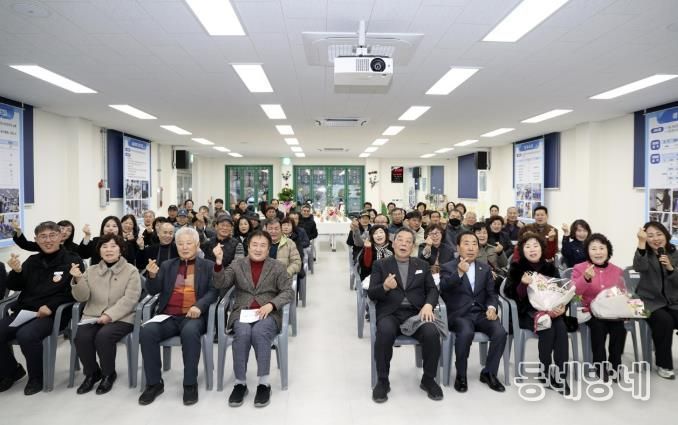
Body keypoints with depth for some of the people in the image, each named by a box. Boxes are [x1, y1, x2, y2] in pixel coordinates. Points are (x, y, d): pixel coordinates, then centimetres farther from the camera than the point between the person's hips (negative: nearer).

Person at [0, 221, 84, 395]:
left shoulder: (72, 261, -1)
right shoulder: (32, 260, 16)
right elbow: (14, 287, 16)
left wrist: (50, 307, -20)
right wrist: (16, 271, -5)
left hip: (53, 314, -6)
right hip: (24, 311, 6)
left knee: (26, 335, -30)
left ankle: (37, 377, -3)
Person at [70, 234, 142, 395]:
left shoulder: (131, 271, 1)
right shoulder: (91, 271, 13)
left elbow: (129, 299, -9)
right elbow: (82, 297, 4)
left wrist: (109, 315, -19)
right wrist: (78, 279, -13)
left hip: (120, 317, -4)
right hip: (93, 315, 4)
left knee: (103, 336, -30)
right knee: (81, 337, -25)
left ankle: (108, 374, -2)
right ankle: (91, 373, 3)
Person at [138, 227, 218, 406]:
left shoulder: (208, 266, 10)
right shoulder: (167, 265, 20)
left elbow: (213, 291, 0)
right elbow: (153, 291, 13)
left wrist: (199, 305, -20)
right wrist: (153, 275, -9)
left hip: (193, 316, -3)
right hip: (168, 316, 3)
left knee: (190, 332, -35)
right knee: (147, 331, -25)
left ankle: (190, 384, -20)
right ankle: (154, 383, -9)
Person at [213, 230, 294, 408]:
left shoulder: (278, 267, 8)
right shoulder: (237, 264, 11)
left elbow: (288, 292, 1)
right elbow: (221, 285, -2)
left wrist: (271, 305, -16)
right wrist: (219, 262, -19)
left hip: (268, 313, -1)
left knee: (259, 332, -33)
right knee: (243, 333, -31)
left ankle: (264, 383, -22)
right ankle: (240, 383, -16)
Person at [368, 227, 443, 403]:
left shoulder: (422, 265, 18)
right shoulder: (380, 265, 9)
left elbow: (432, 289, 11)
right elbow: (371, 294, 1)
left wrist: (428, 305, -12)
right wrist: (385, 287, -21)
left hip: (416, 313, 2)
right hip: (390, 313, -2)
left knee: (432, 334, -28)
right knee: (385, 333, -34)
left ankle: (428, 379, -3)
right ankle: (382, 381, -12)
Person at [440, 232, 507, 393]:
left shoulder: (485, 268, 14)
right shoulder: (447, 267, 0)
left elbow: (491, 293, 13)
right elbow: (444, 289, -18)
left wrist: (492, 307, -9)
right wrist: (459, 272, -33)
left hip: (481, 313, 4)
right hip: (459, 314, -4)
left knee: (500, 333, -23)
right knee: (466, 333, -33)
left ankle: (488, 373, 0)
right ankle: (461, 375, -9)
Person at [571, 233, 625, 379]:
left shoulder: (617, 270, 13)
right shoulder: (579, 268, 1)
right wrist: (586, 278, -27)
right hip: (590, 311, -3)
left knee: (619, 327, -27)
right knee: (599, 326, -31)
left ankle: (615, 364, -4)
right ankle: (600, 365, -11)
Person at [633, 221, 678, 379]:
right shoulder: (645, 254, -4)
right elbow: (639, 267, -29)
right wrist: (641, 242, -37)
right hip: (651, 301, -3)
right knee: (664, 320, -30)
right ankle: (663, 364, -12)